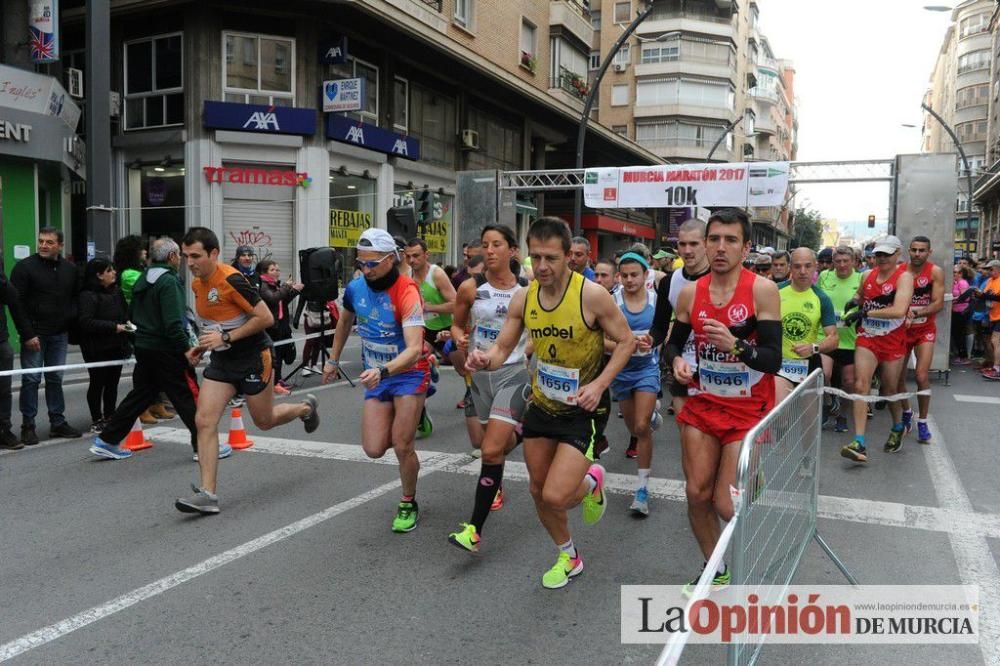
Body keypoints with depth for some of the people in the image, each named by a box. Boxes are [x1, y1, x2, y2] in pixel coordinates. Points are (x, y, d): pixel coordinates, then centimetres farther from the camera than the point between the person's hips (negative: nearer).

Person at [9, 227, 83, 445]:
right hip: (34, 334, -4)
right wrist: (27, 334, -16)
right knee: (31, 379, -1)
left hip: (60, 335, 4)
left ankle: (58, 423, 17)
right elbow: (17, 303, -10)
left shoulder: (70, 269, 9)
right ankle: (28, 426, 8)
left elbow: (76, 300, 18)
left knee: (56, 378, 10)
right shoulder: (25, 267, -6)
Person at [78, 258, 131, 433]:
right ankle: (97, 420, 13)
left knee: (112, 383, 11)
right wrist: (114, 327, -20)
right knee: (97, 384, 3)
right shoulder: (87, 296, -13)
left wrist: (127, 325, 1)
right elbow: (86, 322, -21)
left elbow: (125, 314, 21)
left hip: (116, 346, 7)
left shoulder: (117, 291, 11)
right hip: (97, 349, -7)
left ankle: (110, 417, 22)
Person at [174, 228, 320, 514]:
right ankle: (208, 493, -4)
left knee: (265, 421, 11)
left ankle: (306, 408, 42)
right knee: (204, 421, -7)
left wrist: (226, 337, -23)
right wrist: (202, 346, 9)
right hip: (221, 360, 7)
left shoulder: (232, 280, -22)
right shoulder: (197, 283, 3)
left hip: (253, 358, -7)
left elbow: (266, 318, -21)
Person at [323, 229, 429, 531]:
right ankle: (402, 429, 35)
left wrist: (383, 371, -50)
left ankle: (408, 505, 19)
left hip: (408, 374, -5)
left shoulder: (406, 293, -26)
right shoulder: (355, 288, -7)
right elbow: (345, 322, 16)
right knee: (374, 449, -1)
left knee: (402, 447, -7)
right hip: (376, 376, 5)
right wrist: (333, 360, 21)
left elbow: (414, 350, -35)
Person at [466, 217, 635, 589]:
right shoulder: (523, 299, -5)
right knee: (538, 491, 14)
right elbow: (502, 349, 0)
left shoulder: (591, 294, -20)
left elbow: (626, 341, -10)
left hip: (584, 408, -5)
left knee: (555, 497, -14)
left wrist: (599, 384, -22)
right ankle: (569, 558, 40)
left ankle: (591, 482, 23)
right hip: (542, 402, 6)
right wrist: (484, 359, -24)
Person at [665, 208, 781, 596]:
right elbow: (674, 341, 14)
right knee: (697, 493, 6)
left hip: (748, 411, -4)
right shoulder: (690, 293, 0)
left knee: (726, 503, -7)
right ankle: (716, 571, 29)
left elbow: (773, 361, -17)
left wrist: (735, 345, -34)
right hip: (703, 405, 4)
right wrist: (677, 361, -8)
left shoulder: (762, 290, -13)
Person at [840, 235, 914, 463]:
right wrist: (855, 301, 2)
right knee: (860, 385, -12)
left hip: (893, 341, -3)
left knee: (890, 389, 11)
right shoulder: (868, 275, 5)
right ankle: (859, 444, -16)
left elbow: (899, 310, -25)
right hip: (867, 338, 3)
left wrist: (866, 312, -24)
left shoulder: (904, 276, -11)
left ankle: (897, 429, 42)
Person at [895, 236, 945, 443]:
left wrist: (915, 313, -27)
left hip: (925, 330, -2)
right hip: (901, 329, 2)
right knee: (898, 377, 6)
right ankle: (906, 414, 32)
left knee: (922, 376, -13)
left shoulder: (936, 272, -8)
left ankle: (922, 422, 3)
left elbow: (938, 303, -13)